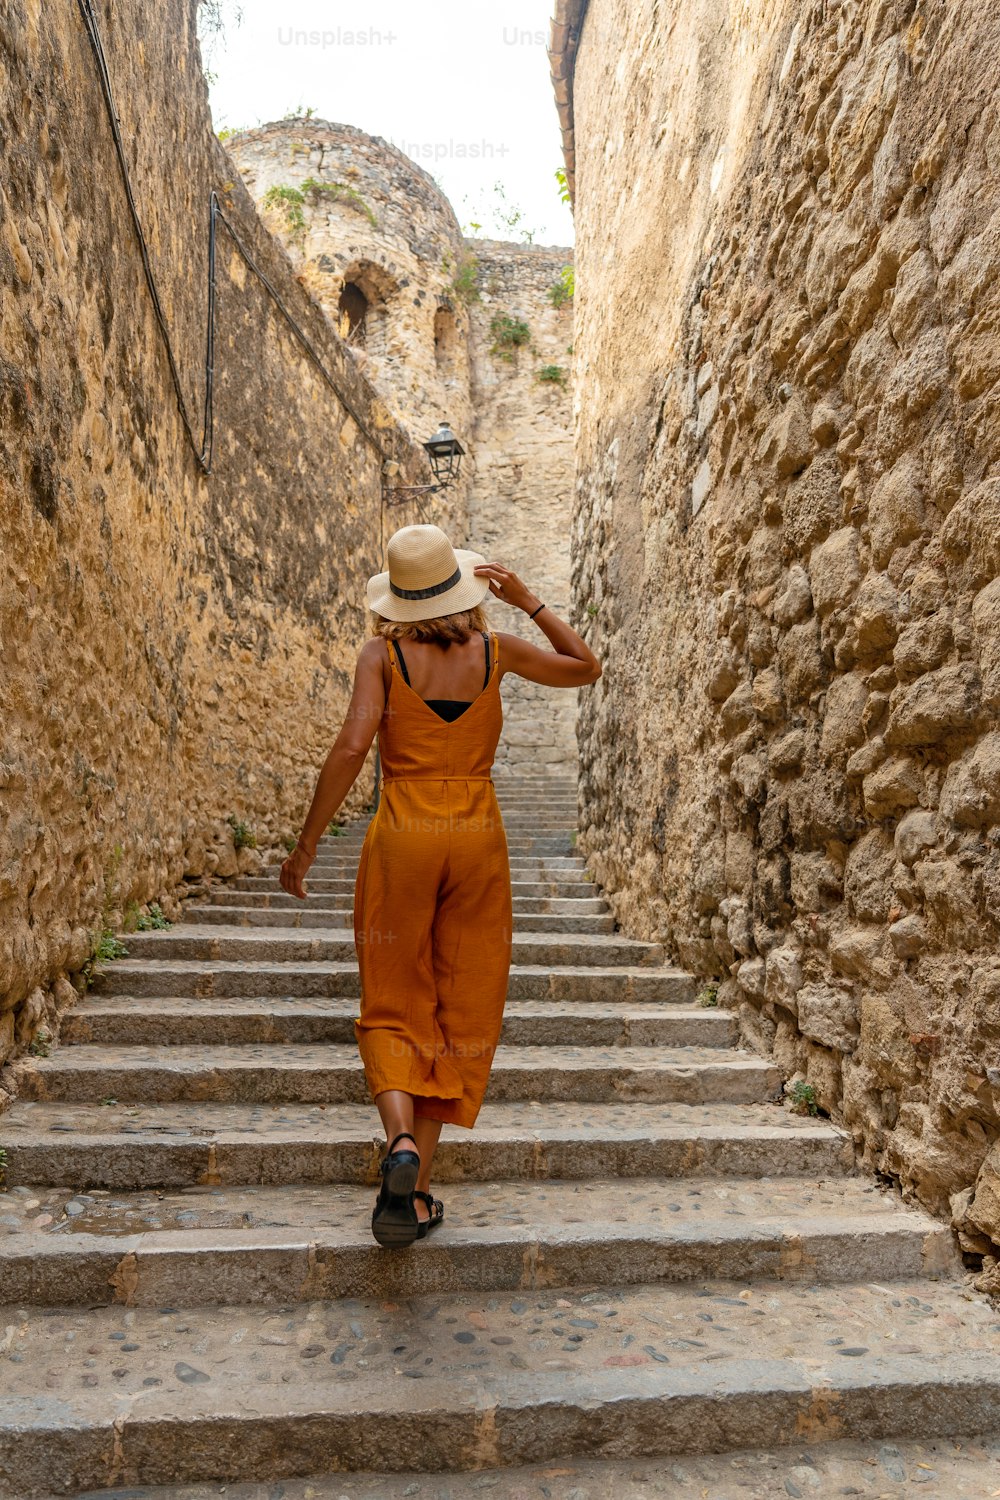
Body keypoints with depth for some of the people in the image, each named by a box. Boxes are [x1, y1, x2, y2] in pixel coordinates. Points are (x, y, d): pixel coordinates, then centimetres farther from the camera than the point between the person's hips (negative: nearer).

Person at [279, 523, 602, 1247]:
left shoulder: (383, 652, -4)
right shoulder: (494, 650, 1)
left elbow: (352, 748, -16)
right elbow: (587, 666, 16)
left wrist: (307, 844, -9)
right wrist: (528, 600, 13)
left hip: (402, 835, -1)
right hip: (478, 836, 1)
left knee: (393, 1010, 13)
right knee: (458, 1013, 10)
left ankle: (400, 1138, -12)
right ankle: (413, 1195, 13)